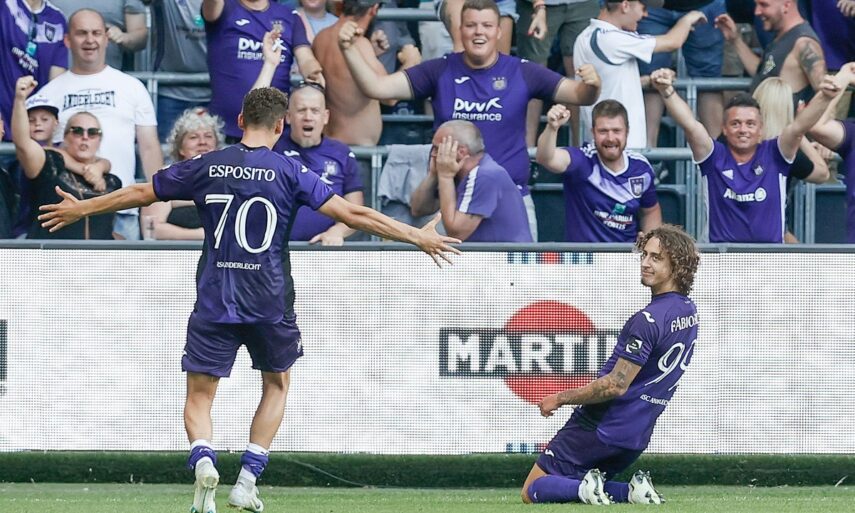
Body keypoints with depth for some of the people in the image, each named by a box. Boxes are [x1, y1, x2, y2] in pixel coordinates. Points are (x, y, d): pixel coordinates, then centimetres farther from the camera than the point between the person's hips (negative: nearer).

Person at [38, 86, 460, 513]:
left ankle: (203, 459, -24)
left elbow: (140, 193, 11)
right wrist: (417, 237, 1)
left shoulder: (206, 167, 1)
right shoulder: (289, 172, -4)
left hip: (214, 302, 0)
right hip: (270, 303, 0)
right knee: (277, 384, 22)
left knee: (199, 396, 7)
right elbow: (351, 214, -7)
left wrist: (80, 209, 26)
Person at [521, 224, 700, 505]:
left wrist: (561, 398, -10)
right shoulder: (689, 311, 6)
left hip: (602, 426, -8)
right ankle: (633, 491, 0)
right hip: (637, 434, 8)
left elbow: (616, 385, -23)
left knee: (533, 491, 1)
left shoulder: (648, 320, -23)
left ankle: (587, 488, -22)